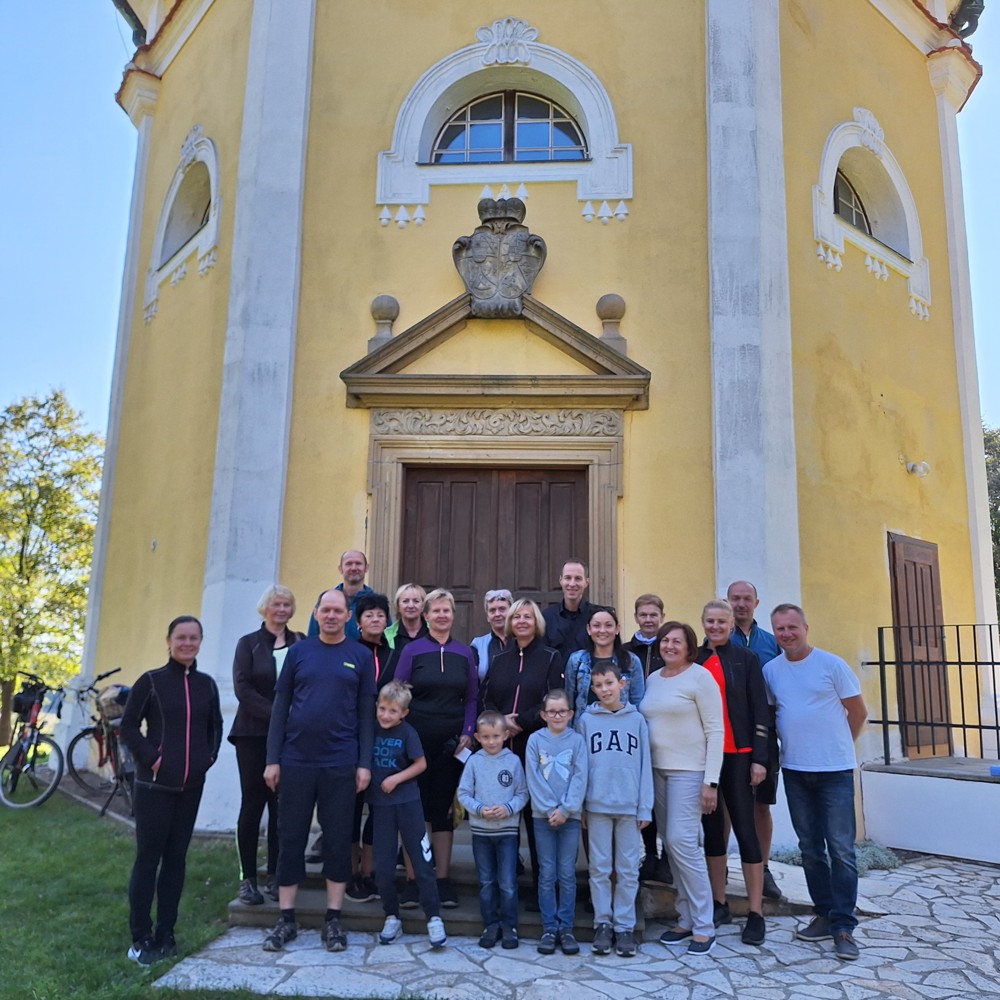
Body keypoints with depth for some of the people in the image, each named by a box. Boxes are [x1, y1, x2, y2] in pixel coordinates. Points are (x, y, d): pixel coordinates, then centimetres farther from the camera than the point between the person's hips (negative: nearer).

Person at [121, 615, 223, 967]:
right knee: (148, 857, 0)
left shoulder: (206, 685, 7)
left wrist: (209, 756, 4)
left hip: (191, 786, 4)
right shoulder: (150, 681, -4)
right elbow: (128, 726, -4)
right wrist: (151, 758, -12)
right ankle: (140, 938, 10)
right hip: (154, 784, -4)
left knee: (176, 858, 9)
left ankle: (165, 934, 19)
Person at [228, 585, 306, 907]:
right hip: (254, 735, -1)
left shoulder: (300, 644, 8)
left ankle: (275, 876, 13)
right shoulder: (249, 643, 4)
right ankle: (247, 878, 11)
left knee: (281, 806, 4)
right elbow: (242, 688, -6)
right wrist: (275, 713, -15)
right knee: (253, 803, 2)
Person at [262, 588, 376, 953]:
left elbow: (366, 713, 2)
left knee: (338, 841, 7)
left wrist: (364, 763, -3)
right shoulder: (298, 652, 5)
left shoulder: (361, 656, 3)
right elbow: (280, 707, 4)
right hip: (296, 762, 1)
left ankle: (333, 919, 19)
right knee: (291, 839, 8)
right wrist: (273, 759, -1)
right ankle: (287, 919, 20)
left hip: (340, 765, -1)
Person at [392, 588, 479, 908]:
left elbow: (472, 698, 8)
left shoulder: (464, 653, 7)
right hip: (417, 739, -2)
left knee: (444, 807, 8)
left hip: (451, 742, 2)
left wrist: (467, 734, -3)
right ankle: (413, 879, 13)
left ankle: (443, 879, 17)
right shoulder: (412, 650, 0)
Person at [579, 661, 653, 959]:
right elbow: (580, 764, 3)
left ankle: (624, 926, 17)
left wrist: (645, 807, -1)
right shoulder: (587, 720, 2)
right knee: (600, 868, 8)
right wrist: (580, 806, 0)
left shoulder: (637, 720, 2)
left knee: (628, 870, 7)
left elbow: (644, 765, 3)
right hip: (597, 805, 0)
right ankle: (603, 924, 19)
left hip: (629, 806, 0)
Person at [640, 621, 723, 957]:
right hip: (657, 770, 7)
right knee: (672, 844, 9)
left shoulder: (700, 677, -8)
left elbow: (715, 730, -11)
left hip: (689, 771, -6)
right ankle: (685, 918, 20)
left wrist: (711, 781, -15)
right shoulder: (652, 679, 11)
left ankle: (703, 926, 2)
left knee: (682, 841, -11)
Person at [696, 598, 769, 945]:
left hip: (737, 756, -3)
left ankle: (756, 912, 7)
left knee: (745, 829, -2)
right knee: (712, 828, 10)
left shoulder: (746, 659, 0)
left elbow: (760, 711, -1)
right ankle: (719, 904, 22)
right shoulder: (694, 660, 8)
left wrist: (759, 758, -7)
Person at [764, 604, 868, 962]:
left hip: (834, 770, -4)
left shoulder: (831, 664, -7)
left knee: (841, 848, -3)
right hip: (794, 770, 4)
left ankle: (844, 926, 4)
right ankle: (824, 915, 23)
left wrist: (837, 746, 8)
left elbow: (858, 712, 1)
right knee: (810, 848, 11)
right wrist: (790, 743, 7)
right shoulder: (770, 670, 3)